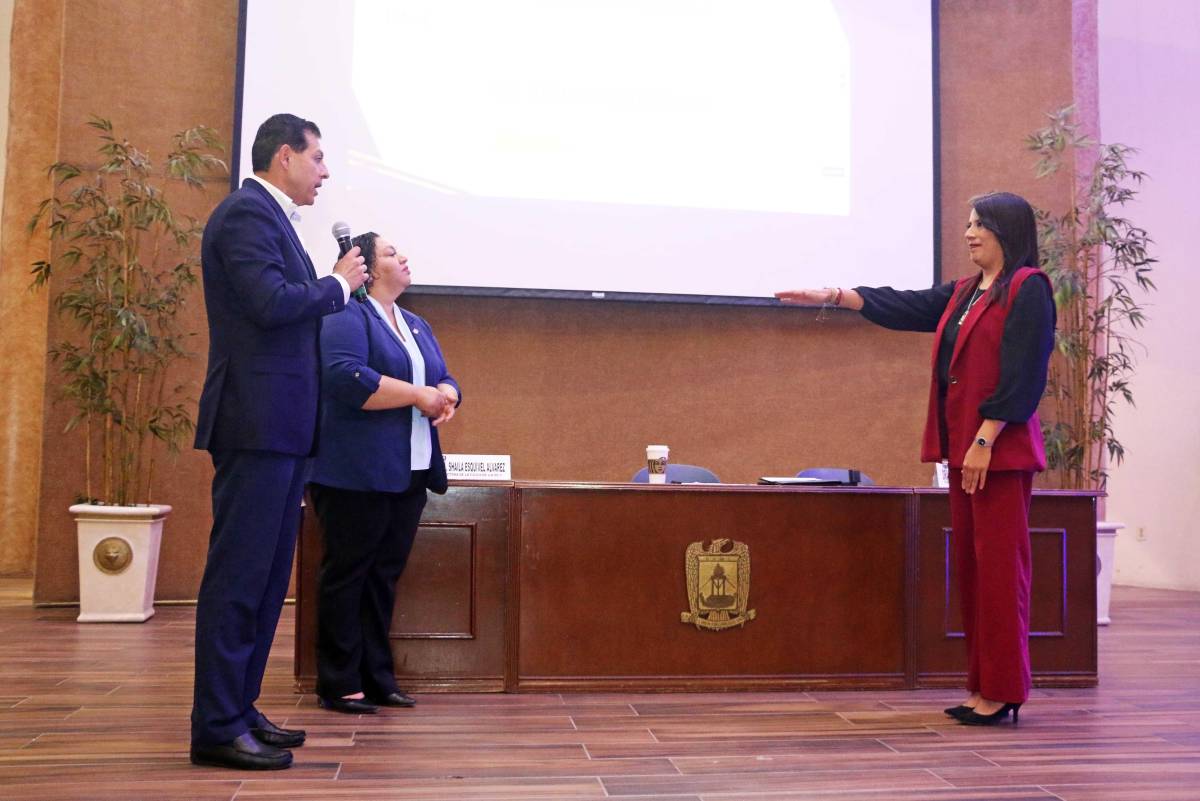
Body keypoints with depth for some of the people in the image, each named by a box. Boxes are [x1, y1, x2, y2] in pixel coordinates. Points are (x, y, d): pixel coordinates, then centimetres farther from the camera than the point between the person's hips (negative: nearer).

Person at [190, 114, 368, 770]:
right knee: (239, 574, -7)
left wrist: (333, 285, 8)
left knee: (267, 575, 13)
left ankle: (239, 710, 21)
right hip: (257, 421, -11)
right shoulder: (246, 213, -9)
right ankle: (218, 729, -1)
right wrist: (338, 285, -8)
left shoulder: (270, 217, 21)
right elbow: (271, 302, -21)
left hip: (281, 426, 11)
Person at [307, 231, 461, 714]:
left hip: (409, 473, 8)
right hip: (357, 473, -8)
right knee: (347, 575, 0)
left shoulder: (418, 326, 20)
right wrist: (419, 394, -17)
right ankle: (339, 685, 7)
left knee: (385, 576, 11)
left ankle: (377, 679, 18)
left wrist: (445, 397, -7)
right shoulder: (347, 317, -7)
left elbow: (445, 380, 17)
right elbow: (347, 379, -21)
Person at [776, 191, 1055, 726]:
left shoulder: (1028, 289, -6)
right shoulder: (962, 294, 18)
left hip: (1000, 450, -8)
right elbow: (902, 307, 15)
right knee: (970, 565, 9)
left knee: (999, 565, -6)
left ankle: (1004, 692, 1)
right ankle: (983, 686, 16)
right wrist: (835, 297, 6)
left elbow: (1022, 375, -14)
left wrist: (985, 440, -19)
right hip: (962, 448, 8)